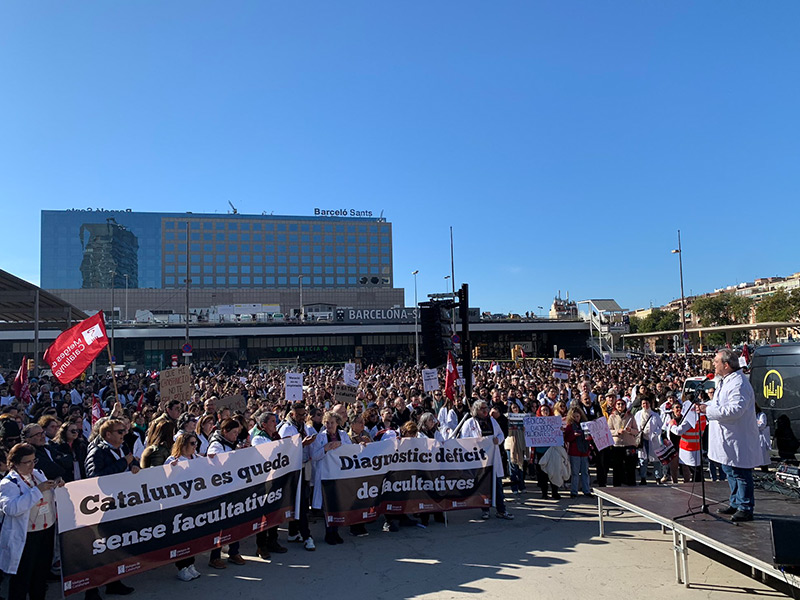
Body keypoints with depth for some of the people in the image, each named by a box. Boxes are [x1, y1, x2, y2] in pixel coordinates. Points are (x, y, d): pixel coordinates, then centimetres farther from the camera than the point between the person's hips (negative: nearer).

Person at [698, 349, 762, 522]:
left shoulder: (739, 383, -21)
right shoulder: (725, 381, 13)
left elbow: (735, 410, -30)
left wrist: (708, 410, -25)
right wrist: (704, 406, 7)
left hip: (738, 440, -11)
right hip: (727, 438, 11)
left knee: (741, 475, -1)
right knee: (729, 471, 19)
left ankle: (746, 509, 8)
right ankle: (735, 504, 31)